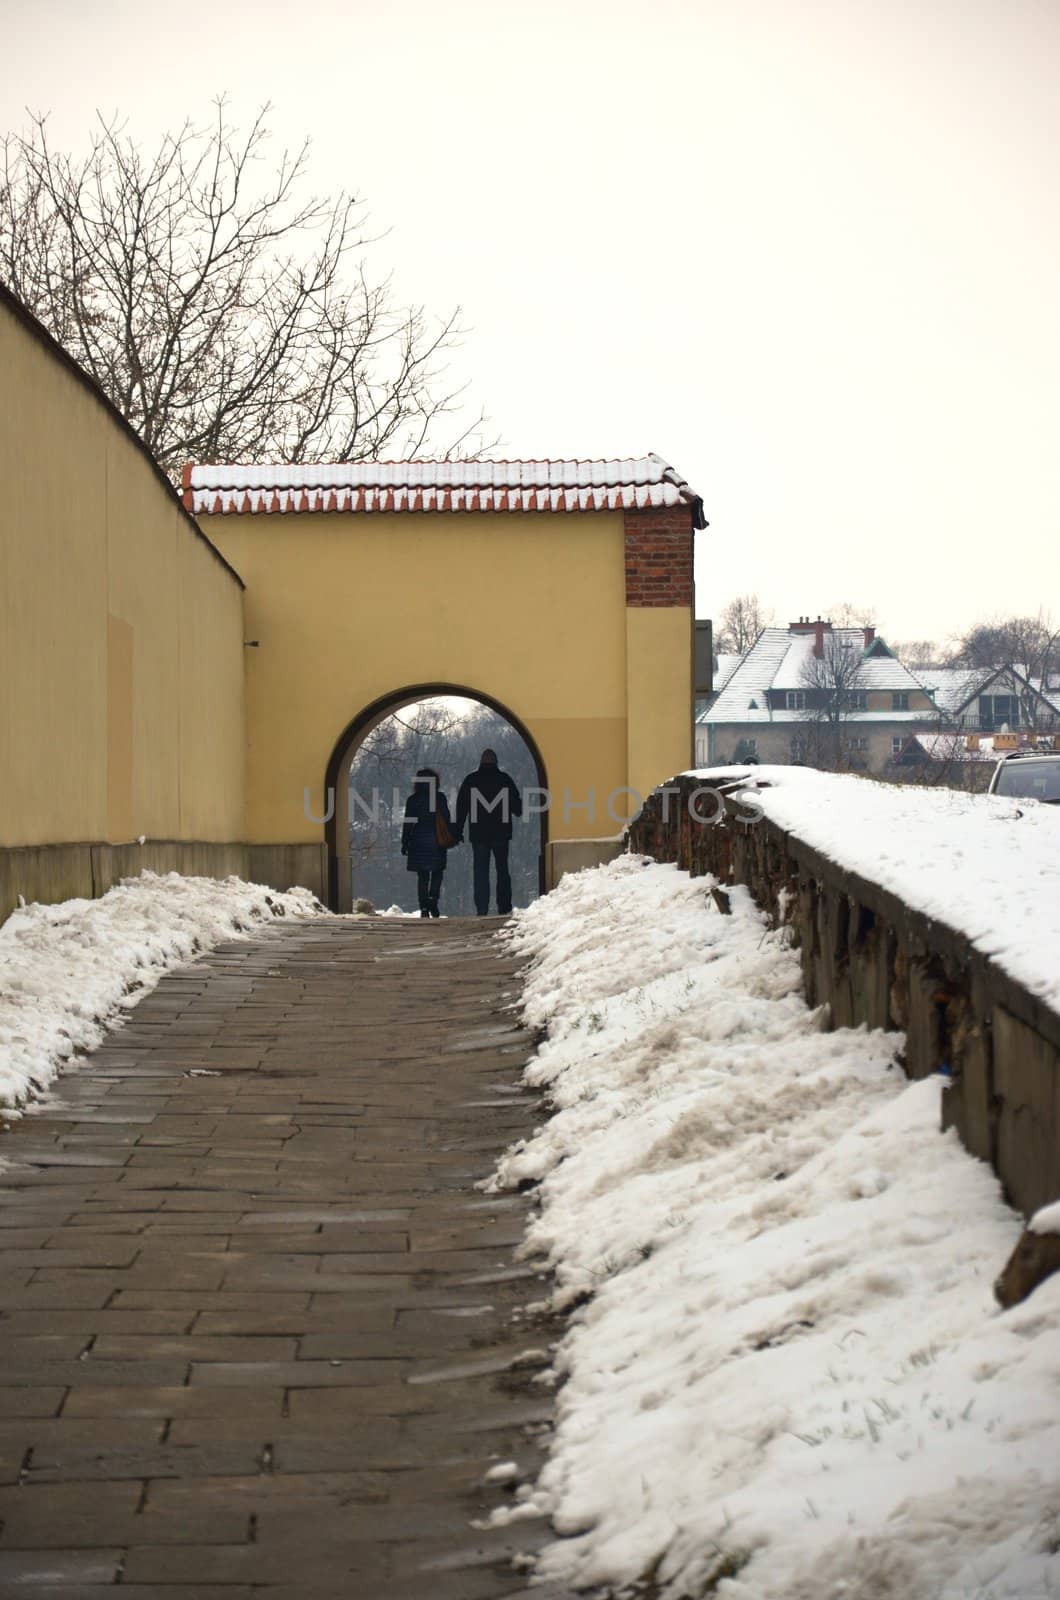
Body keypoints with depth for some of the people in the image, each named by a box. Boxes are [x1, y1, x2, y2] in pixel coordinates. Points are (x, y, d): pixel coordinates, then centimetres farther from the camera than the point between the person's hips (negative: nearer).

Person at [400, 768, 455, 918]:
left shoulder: (412, 800, 2)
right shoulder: (440, 798, -1)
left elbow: (408, 823, 2)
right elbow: (447, 820, -1)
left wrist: (405, 843, 6)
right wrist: (452, 837, 7)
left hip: (418, 841, 1)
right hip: (436, 842, -1)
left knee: (422, 875, 6)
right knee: (437, 872, 9)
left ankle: (424, 907, 1)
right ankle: (433, 902, -11)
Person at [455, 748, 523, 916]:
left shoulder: (470, 780, 0)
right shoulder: (505, 779, 0)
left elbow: (461, 807, 0)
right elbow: (517, 806, 6)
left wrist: (458, 831, 5)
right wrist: (518, 811, 31)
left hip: (478, 833, -1)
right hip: (501, 833, 1)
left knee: (481, 872, 1)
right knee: (502, 870, 12)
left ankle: (482, 910, -6)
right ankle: (504, 907, 8)